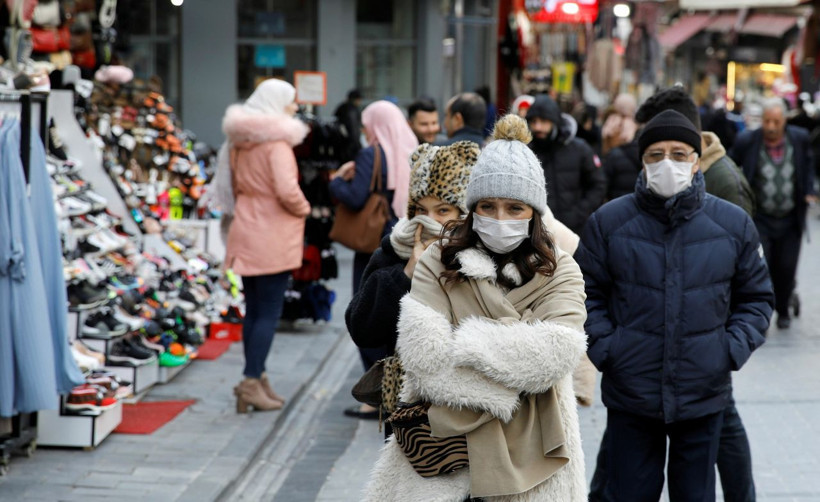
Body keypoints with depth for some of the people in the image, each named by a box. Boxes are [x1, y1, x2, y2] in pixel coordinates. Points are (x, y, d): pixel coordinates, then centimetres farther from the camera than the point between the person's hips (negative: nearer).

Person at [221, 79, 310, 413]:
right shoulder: (277, 142, -15)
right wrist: (304, 209, -6)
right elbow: (287, 191, -23)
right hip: (272, 238, -8)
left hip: (246, 233, 8)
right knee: (269, 312, -3)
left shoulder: (239, 141, 11)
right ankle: (252, 382, -6)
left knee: (253, 310, 13)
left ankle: (256, 379, 18)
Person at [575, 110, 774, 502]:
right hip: (630, 394, -1)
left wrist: (734, 349, -4)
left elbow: (756, 297, 10)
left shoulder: (734, 224, 0)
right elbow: (586, 293, 4)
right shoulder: (609, 221, -3)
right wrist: (602, 346, -8)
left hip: (704, 396, 1)